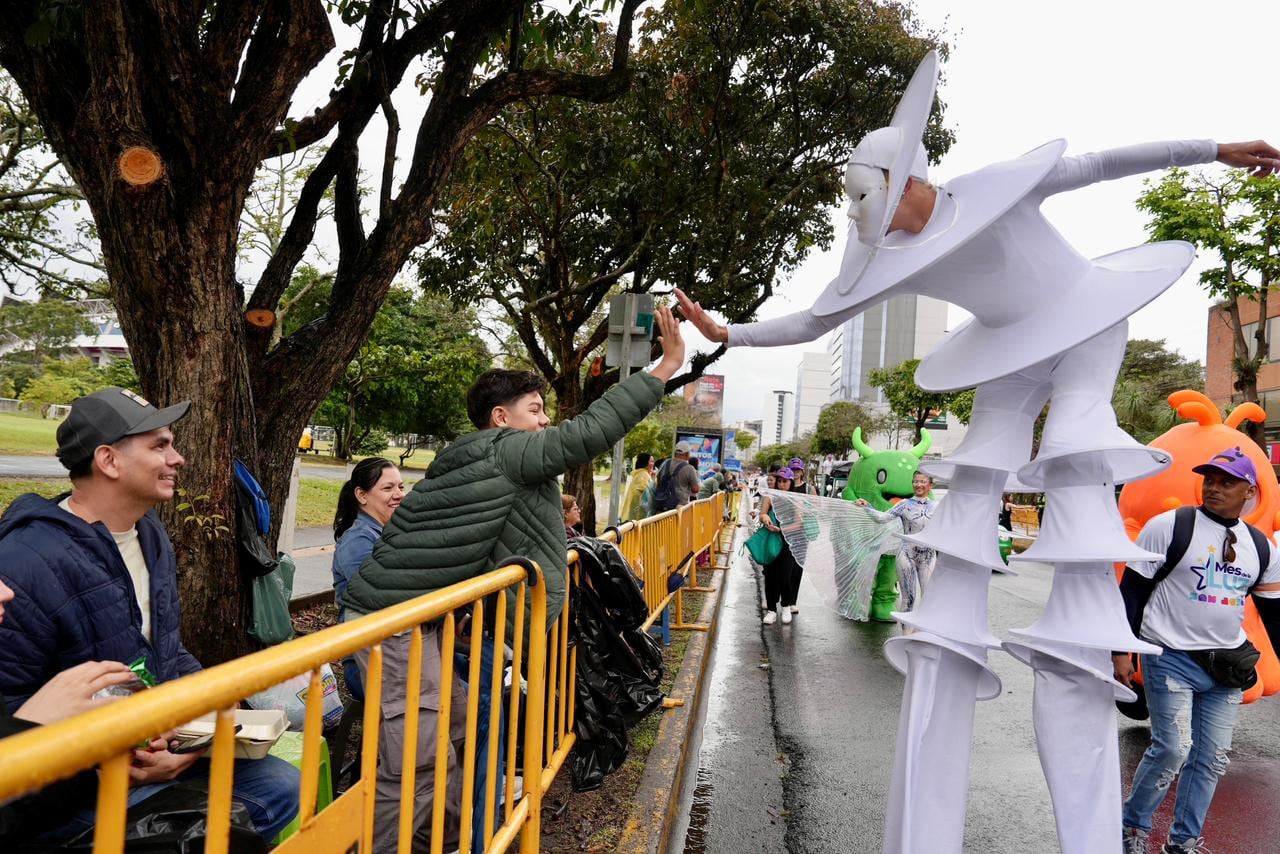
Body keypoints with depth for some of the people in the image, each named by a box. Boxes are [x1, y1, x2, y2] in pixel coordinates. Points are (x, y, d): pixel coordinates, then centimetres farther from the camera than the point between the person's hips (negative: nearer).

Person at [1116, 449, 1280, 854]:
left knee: (1212, 759, 8)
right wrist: (1121, 650, -9)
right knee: (1173, 749, -10)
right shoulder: (1168, 526, -8)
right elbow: (1132, 591, -6)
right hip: (1170, 658, -5)